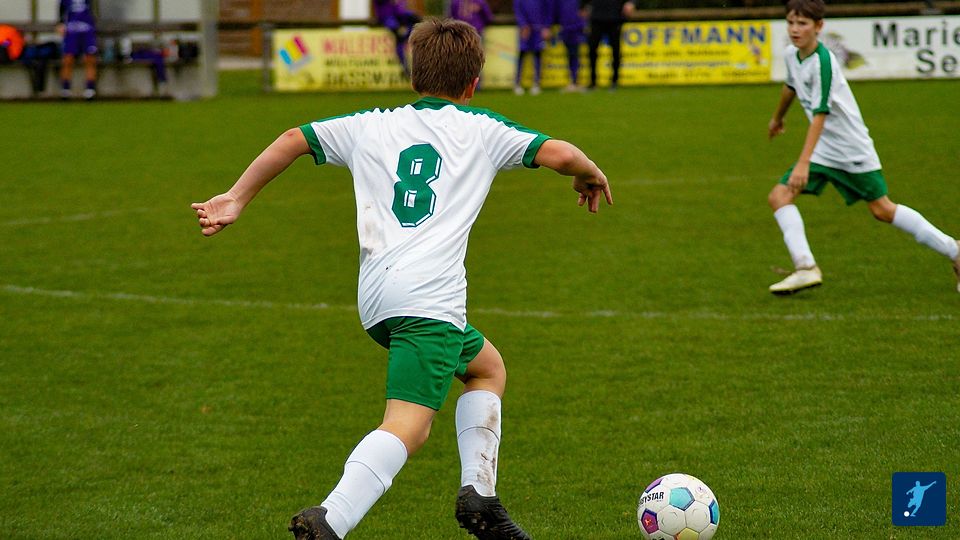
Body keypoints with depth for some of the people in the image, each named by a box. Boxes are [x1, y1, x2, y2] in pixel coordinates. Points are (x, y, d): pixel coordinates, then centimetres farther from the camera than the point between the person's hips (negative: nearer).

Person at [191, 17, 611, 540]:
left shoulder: (371, 126, 22)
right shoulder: (481, 128, 11)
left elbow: (294, 139, 19)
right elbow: (560, 154, 4)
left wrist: (236, 199, 24)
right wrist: (592, 176, 25)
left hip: (375, 298, 6)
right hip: (431, 296, -6)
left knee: (486, 366, 28)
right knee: (406, 426, -16)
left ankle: (478, 496, 18)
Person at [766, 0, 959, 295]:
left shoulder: (823, 62, -25)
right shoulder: (792, 55, 1)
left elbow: (820, 114, -31)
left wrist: (803, 163, -39)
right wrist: (777, 118, 42)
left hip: (852, 148, -7)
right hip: (823, 152, 7)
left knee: (882, 210, -1)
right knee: (778, 196, -7)